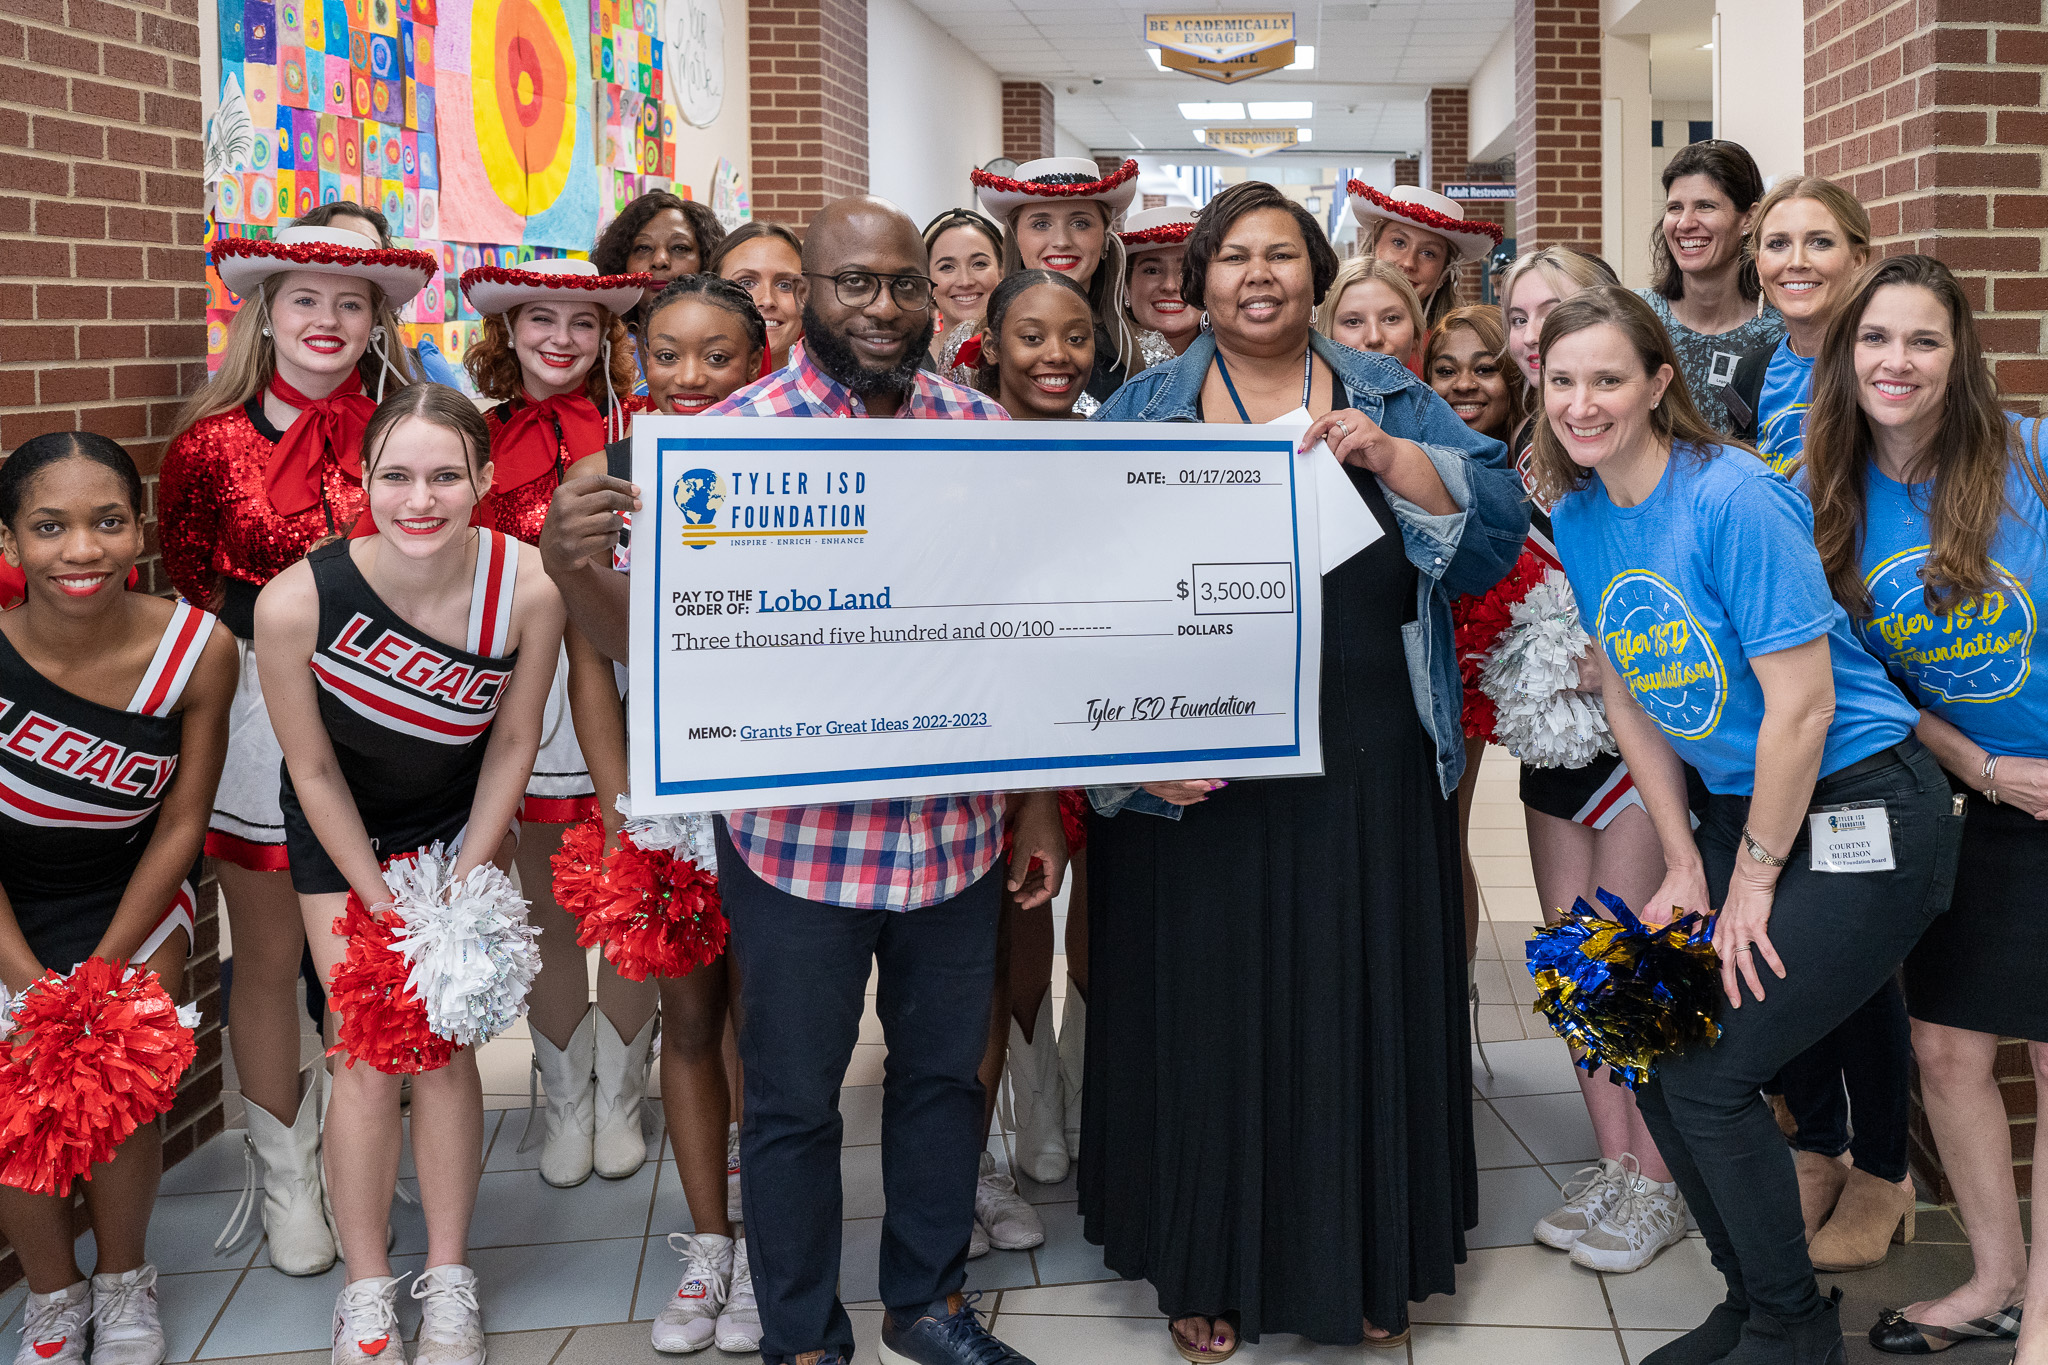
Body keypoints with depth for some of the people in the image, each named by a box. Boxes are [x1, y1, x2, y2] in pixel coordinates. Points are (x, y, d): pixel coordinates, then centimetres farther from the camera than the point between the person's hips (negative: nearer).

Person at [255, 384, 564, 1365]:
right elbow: (313, 772, -15)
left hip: (462, 817, 1)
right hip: (340, 830, -1)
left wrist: (456, 896, -9)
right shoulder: (297, 601, -31)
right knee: (367, 1054, -2)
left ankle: (448, 1283, 17)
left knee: (446, 1042, 1)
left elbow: (512, 745, -11)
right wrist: (385, 906, -11)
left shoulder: (527, 588, -27)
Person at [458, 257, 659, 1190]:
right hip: (528, 685, 2)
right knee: (550, 914, 9)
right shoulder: (486, 441, 9)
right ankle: (565, 1107, 25)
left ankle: (620, 1103, 23)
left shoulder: (637, 427, 3)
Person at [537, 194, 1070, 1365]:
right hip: (800, 838, -3)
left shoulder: (980, 427, 3)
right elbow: (644, 635, -9)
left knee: (947, 1073, 18)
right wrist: (573, 566, -30)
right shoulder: (734, 434, -8)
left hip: (959, 828, 4)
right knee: (795, 1101, 10)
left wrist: (1039, 802, 10)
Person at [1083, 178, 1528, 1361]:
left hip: (1366, 775, 1)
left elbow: (1497, 530, -1)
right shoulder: (1142, 413, 5)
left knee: (1364, 1005, 9)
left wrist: (1390, 454, -16)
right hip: (1199, 778, -1)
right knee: (1208, 1010, 6)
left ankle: (1369, 1262, 26)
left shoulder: (1394, 400, 9)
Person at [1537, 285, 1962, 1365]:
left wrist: (1753, 881, -13)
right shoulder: (1577, 516, 2)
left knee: (1708, 1073, -8)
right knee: (1649, 1045, 6)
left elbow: (1802, 703, -21)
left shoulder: (1735, 499, -21)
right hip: (1738, 814, 8)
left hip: (1859, 815, -8)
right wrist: (1684, 865, 6)